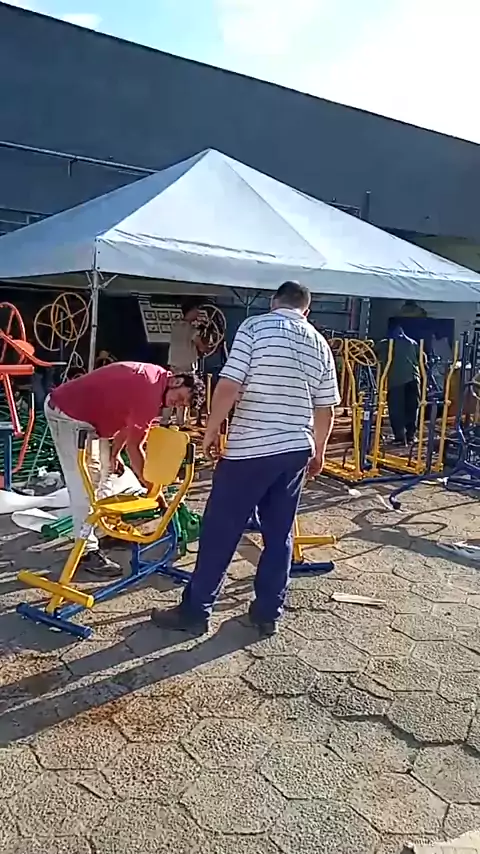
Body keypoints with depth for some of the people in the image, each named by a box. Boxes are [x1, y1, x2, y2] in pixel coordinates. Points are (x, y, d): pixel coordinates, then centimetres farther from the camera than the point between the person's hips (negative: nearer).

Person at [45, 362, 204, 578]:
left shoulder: (154, 380, 3)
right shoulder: (150, 389, -26)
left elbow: (126, 419, 15)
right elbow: (133, 447, -21)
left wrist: (114, 453, 12)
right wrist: (151, 487, -14)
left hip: (88, 415, 11)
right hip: (67, 414, -11)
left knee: (103, 474, 17)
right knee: (84, 486, -10)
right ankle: (88, 552, -6)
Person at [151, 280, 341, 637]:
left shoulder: (254, 326, -6)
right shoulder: (320, 344, 9)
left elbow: (228, 386, -15)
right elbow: (326, 410, 10)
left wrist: (212, 430, -2)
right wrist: (318, 451, 23)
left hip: (249, 450, -5)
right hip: (296, 451, 5)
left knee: (219, 533, 5)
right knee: (279, 535, 14)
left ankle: (195, 611, 14)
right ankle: (269, 613, 22)